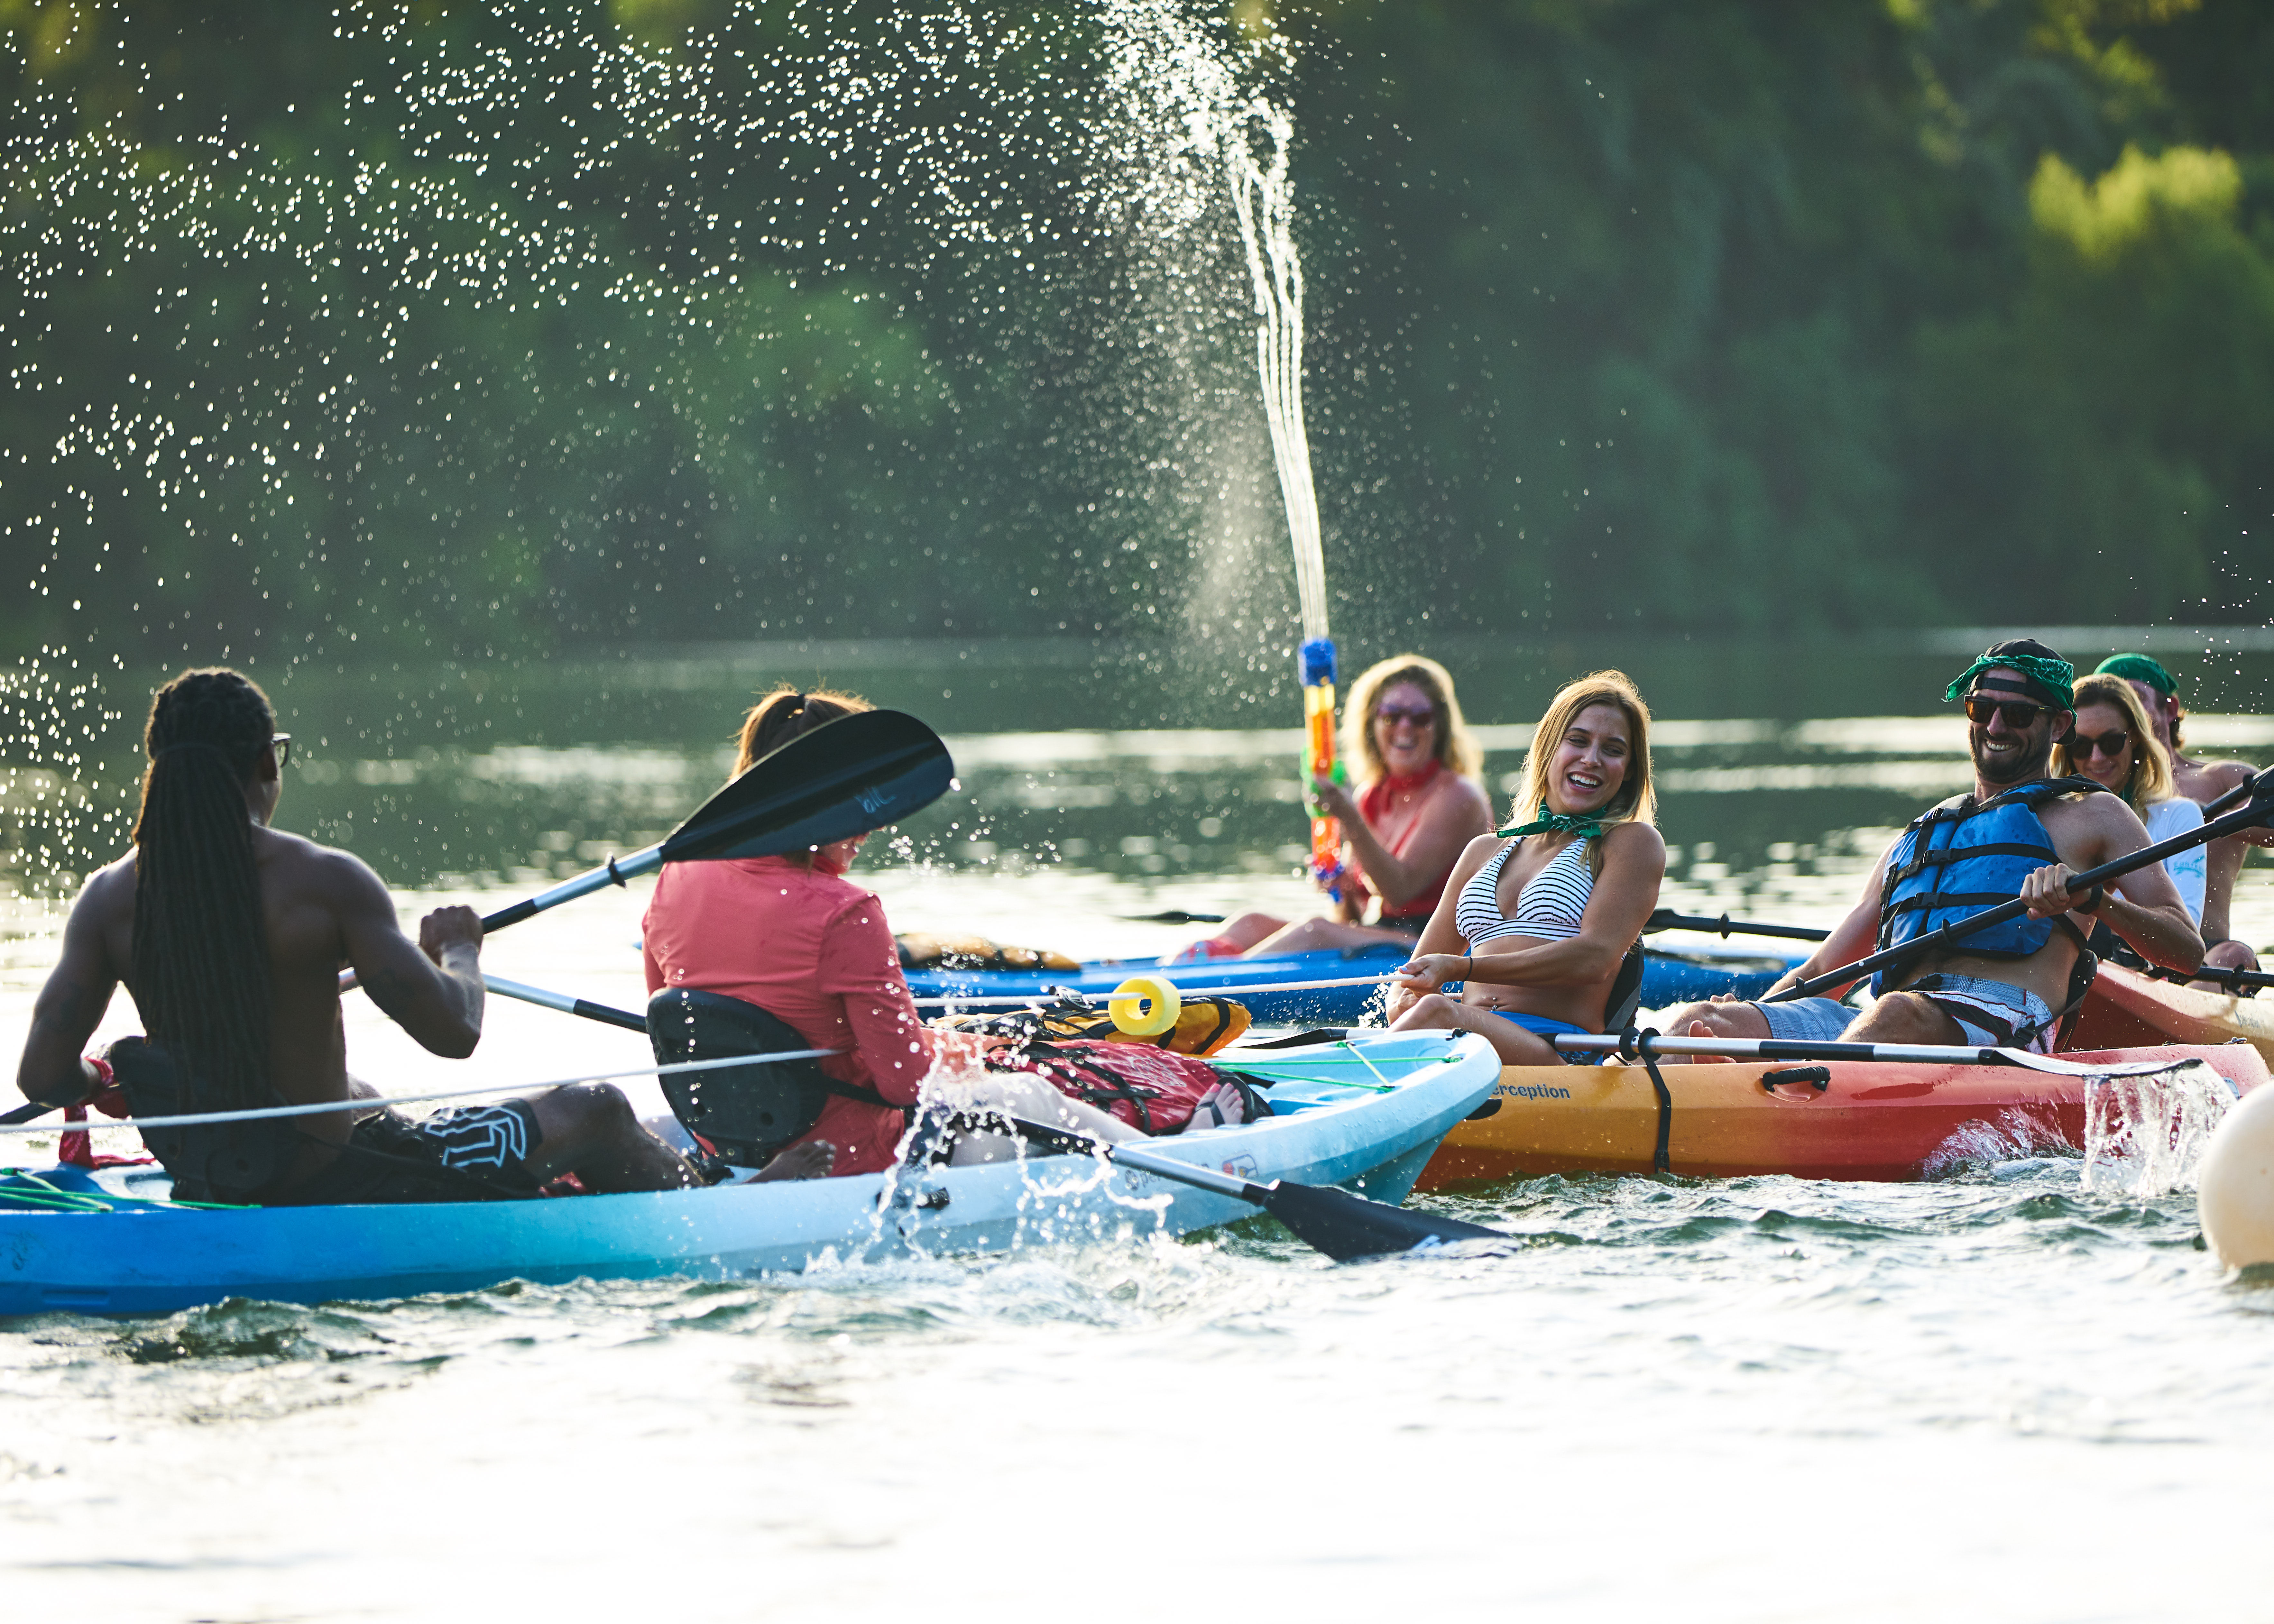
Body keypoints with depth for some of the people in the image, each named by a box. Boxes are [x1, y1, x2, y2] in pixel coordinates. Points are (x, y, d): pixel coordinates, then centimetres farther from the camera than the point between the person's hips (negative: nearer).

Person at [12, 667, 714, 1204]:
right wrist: (459, 949, 2)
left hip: (209, 1198, 7)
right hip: (334, 1186, -7)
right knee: (594, 1112, 12)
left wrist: (102, 1084, 12)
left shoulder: (110, 900, -8)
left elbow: (43, 1077, -11)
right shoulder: (325, 884, -21)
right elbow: (452, 1032, -20)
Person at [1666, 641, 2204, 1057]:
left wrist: (2091, 898, -11)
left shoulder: (2094, 817, 22)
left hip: (2004, 1021, -6)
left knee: (1899, 1016, -43)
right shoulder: (1918, 837, 36)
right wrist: (1746, 1023, 10)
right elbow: (1822, 971, 32)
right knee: (1699, 1023, -21)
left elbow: (2186, 950, 9)